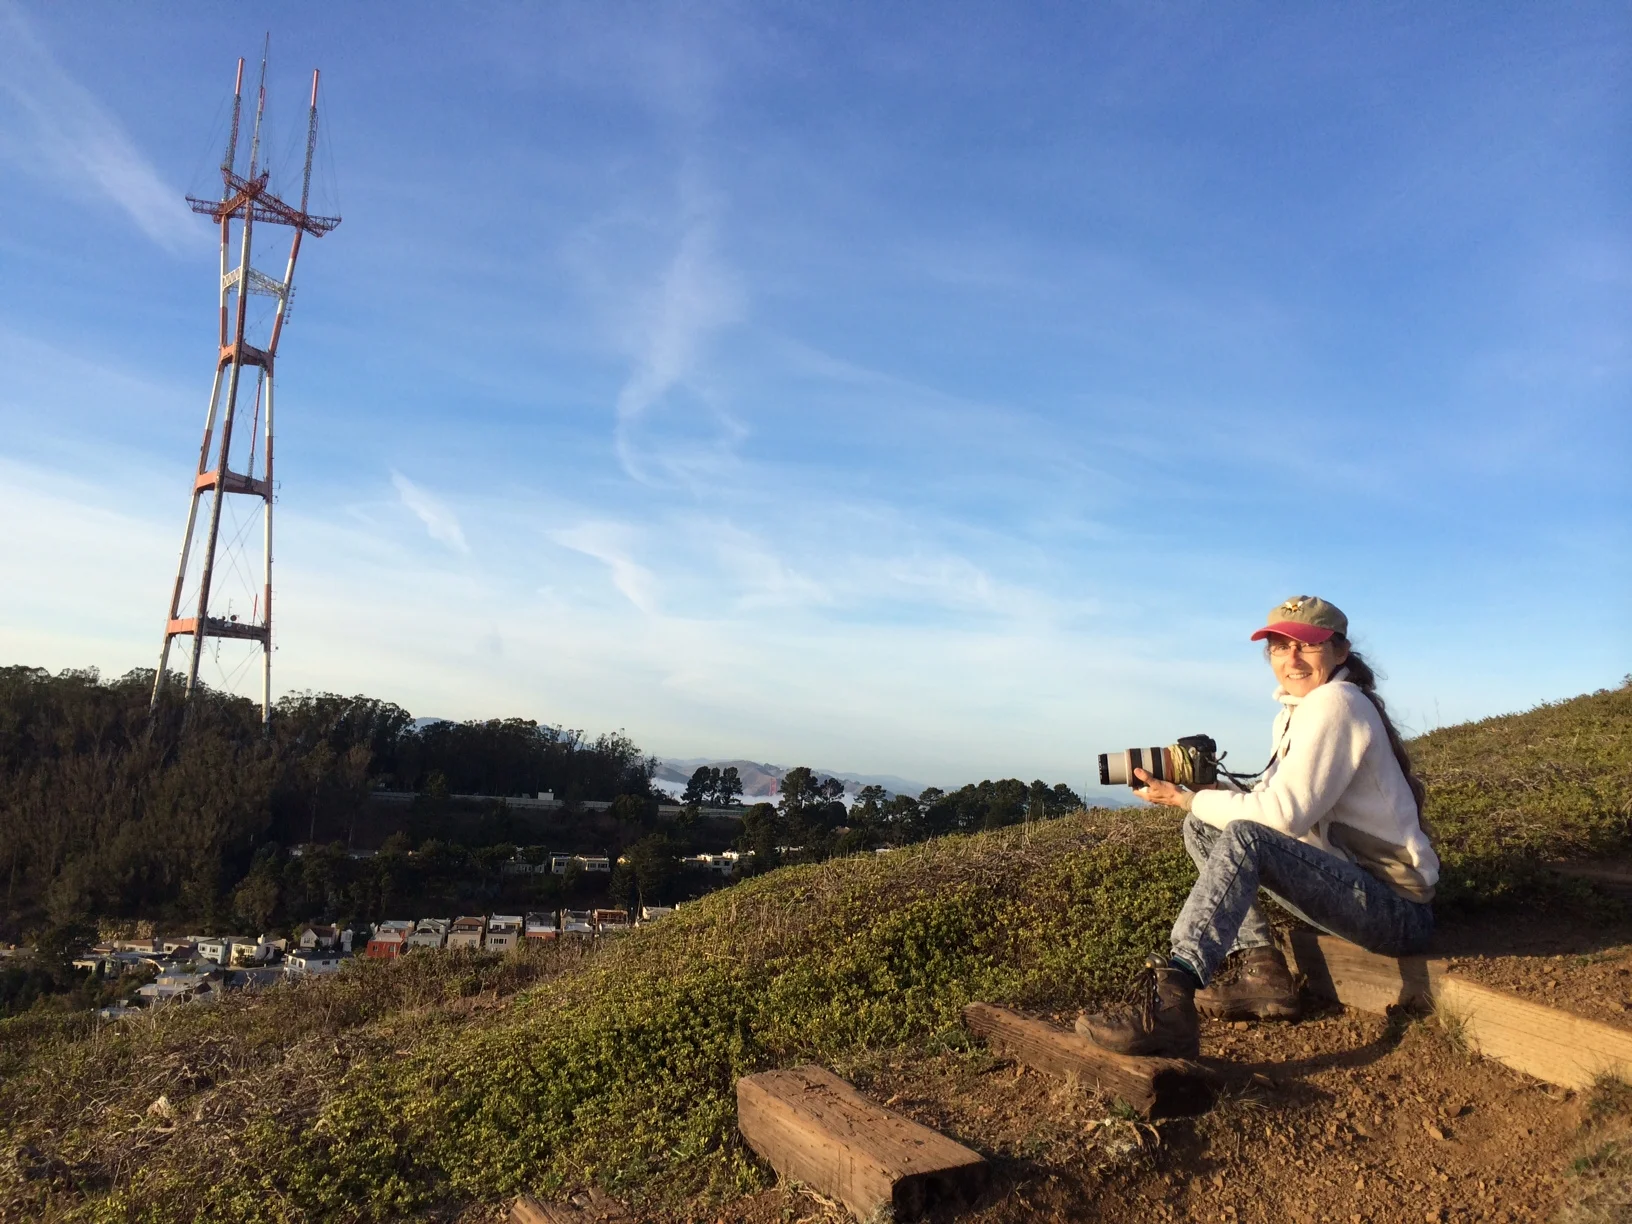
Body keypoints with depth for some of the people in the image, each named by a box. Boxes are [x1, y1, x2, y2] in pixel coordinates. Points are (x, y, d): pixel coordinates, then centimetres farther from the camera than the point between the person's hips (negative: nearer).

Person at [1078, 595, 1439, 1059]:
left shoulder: (1334, 703, -15)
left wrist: (1186, 799, -16)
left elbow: (1286, 814, -22)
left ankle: (1168, 1000, -44)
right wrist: (1204, 789, -9)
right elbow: (1270, 803, 8)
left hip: (1399, 909, -10)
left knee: (1244, 838, -31)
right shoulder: (1293, 713, 14)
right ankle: (1261, 970, -2)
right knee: (1203, 827, 4)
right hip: (1350, 883, 10)